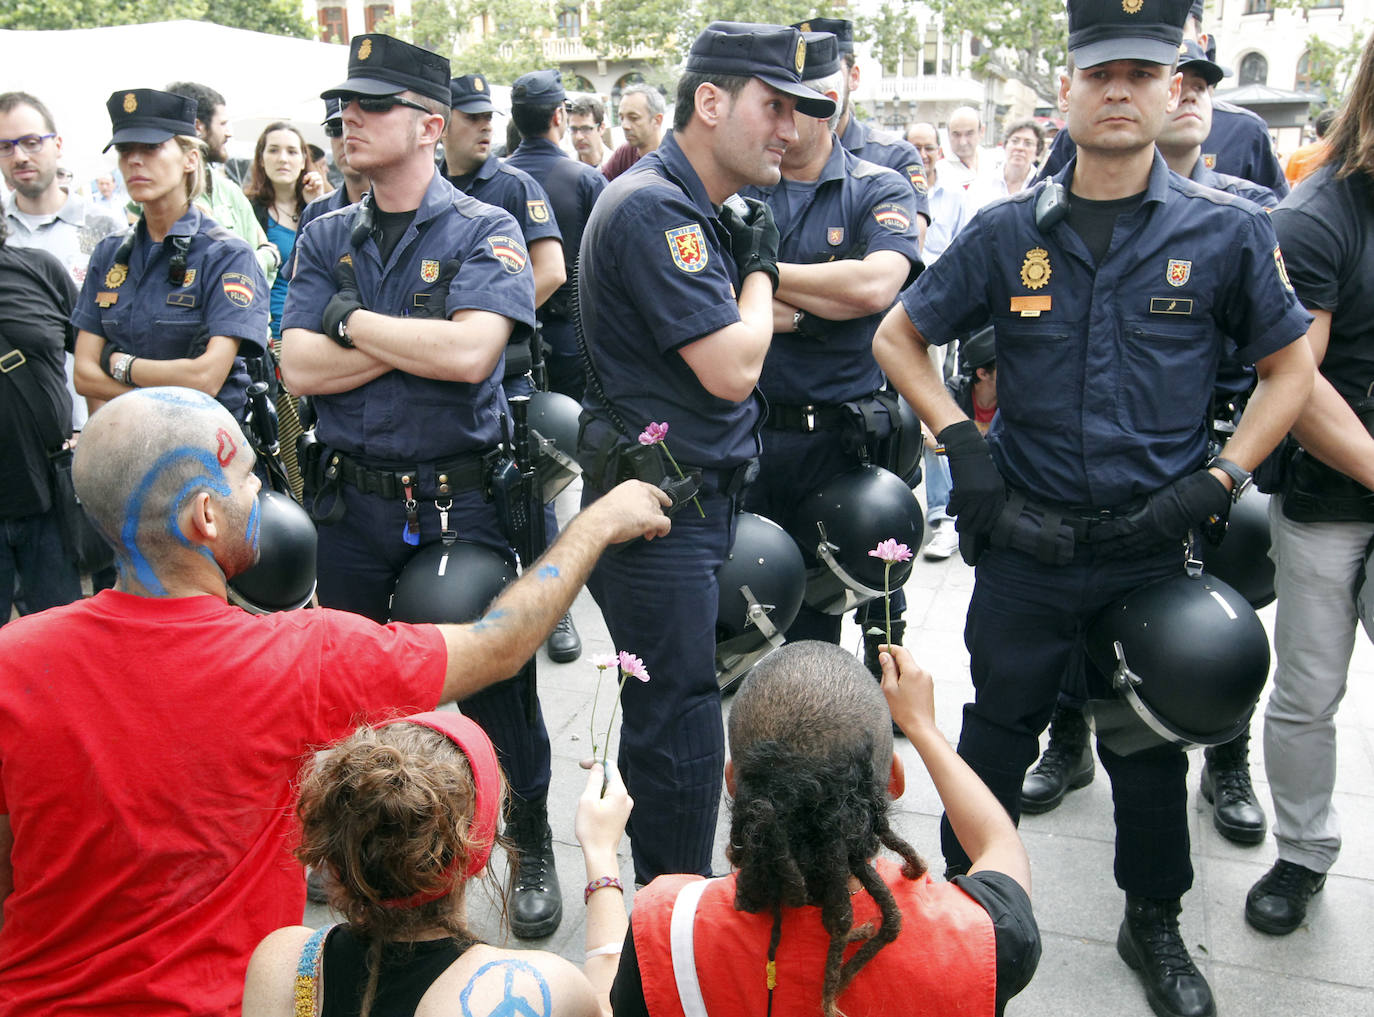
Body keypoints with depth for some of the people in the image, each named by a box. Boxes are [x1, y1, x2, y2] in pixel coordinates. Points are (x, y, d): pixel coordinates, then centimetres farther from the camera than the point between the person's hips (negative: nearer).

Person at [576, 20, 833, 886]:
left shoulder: (702, 211, 14)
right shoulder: (652, 207, -18)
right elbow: (733, 368, -21)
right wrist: (759, 270, -6)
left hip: (702, 497, 10)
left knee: (677, 708, 20)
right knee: (679, 721, -1)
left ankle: (667, 906, 38)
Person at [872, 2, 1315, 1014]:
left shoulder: (1228, 229, -3)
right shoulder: (1010, 231, -2)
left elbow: (1290, 367, 5)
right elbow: (899, 336, 6)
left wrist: (1216, 481, -7)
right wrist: (959, 440, -6)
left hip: (1153, 547, 0)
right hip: (1024, 541, 0)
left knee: (1151, 743, 16)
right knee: (999, 733, 14)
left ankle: (1154, 923, 39)